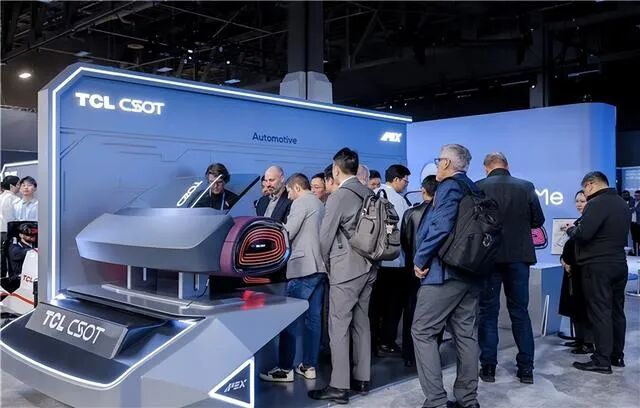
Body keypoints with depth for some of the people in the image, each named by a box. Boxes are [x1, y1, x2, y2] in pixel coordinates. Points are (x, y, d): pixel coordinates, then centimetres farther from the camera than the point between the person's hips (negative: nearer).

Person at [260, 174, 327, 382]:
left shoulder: (301, 202, -6)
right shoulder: (320, 205, 19)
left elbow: (287, 234, -11)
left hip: (303, 268, -8)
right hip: (320, 267, 9)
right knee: (313, 318, 8)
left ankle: (285, 369, -2)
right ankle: (309, 366, 13)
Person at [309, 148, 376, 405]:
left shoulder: (338, 196, -12)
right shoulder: (369, 195, 6)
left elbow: (325, 236, -8)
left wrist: (327, 264, 9)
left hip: (345, 269, -7)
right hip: (368, 267, 7)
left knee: (339, 328, -2)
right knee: (361, 323, 14)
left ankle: (339, 387, 1)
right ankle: (362, 379, 22)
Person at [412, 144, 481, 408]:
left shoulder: (449, 187, -11)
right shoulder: (473, 190, 16)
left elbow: (440, 227, -23)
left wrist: (420, 260, -14)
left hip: (444, 271, -9)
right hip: (470, 272, 9)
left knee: (423, 333, -3)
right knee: (466, 334, 11)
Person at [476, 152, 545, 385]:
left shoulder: (478, 187, -6)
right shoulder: (526, 187, 0)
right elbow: (538, 221, 5)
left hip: (488, 256, -2)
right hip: (518, 256, 2)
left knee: (488, 311, 7)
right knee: (520, 311, 10)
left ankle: (488, 367, 9)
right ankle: (526, 368, 13)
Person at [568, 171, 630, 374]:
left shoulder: (596, 203, -15)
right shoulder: (622, 204, 14)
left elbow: (583, 234, -23)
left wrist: (570, 229, -3)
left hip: (598, 266, -9)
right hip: (619, 264, 9)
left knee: (600, 312, -5)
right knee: (616, 311, 14)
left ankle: (602, 361, -2)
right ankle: (617, 356, 22)